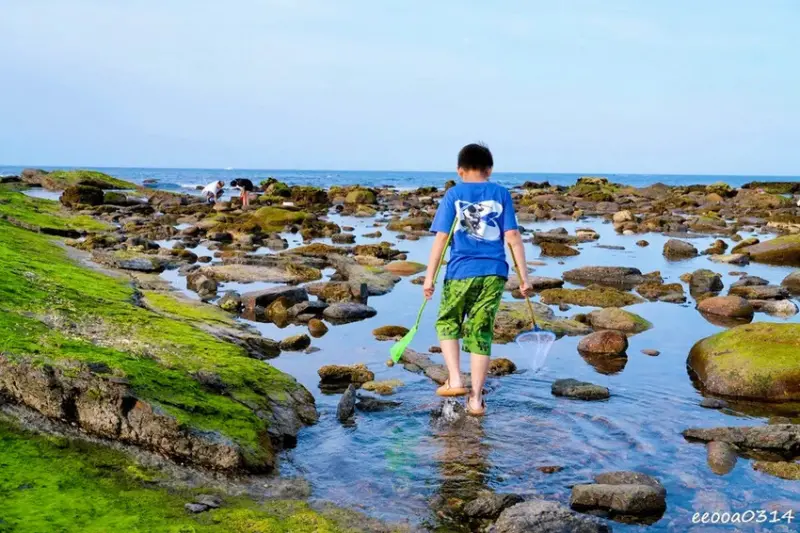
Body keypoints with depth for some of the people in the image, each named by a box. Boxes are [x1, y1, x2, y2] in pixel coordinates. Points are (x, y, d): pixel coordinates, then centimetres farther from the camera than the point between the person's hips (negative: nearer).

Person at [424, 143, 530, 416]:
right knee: (481, 334, 9)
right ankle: (476, 398, 11)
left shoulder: (453, 194, 3)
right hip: (494, 273, 2)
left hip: (461, 272, -1)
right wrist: (524, 277, 3)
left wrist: (429, 277, 1)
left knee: (447, 324, 20)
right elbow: (513, 237, 1)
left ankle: (455, 380, 6)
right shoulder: (501, 194, 7)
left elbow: (441, 238, -2)